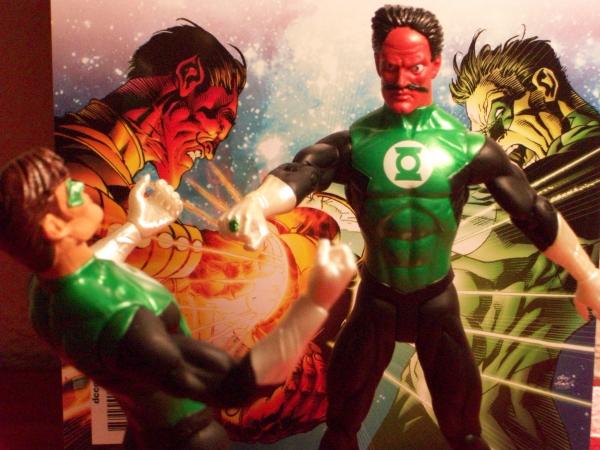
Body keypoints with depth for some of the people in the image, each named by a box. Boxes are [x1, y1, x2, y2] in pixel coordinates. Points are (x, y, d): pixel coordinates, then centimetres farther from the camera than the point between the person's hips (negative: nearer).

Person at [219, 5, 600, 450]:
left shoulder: (467, 144, -9)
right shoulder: (353, 142, -11)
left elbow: (534, 211, -4)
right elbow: (299, 174, -28)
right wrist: (255, 203, -50)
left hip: (437, 297, 1)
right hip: (377, 295, 0)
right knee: (344, 408, 16)